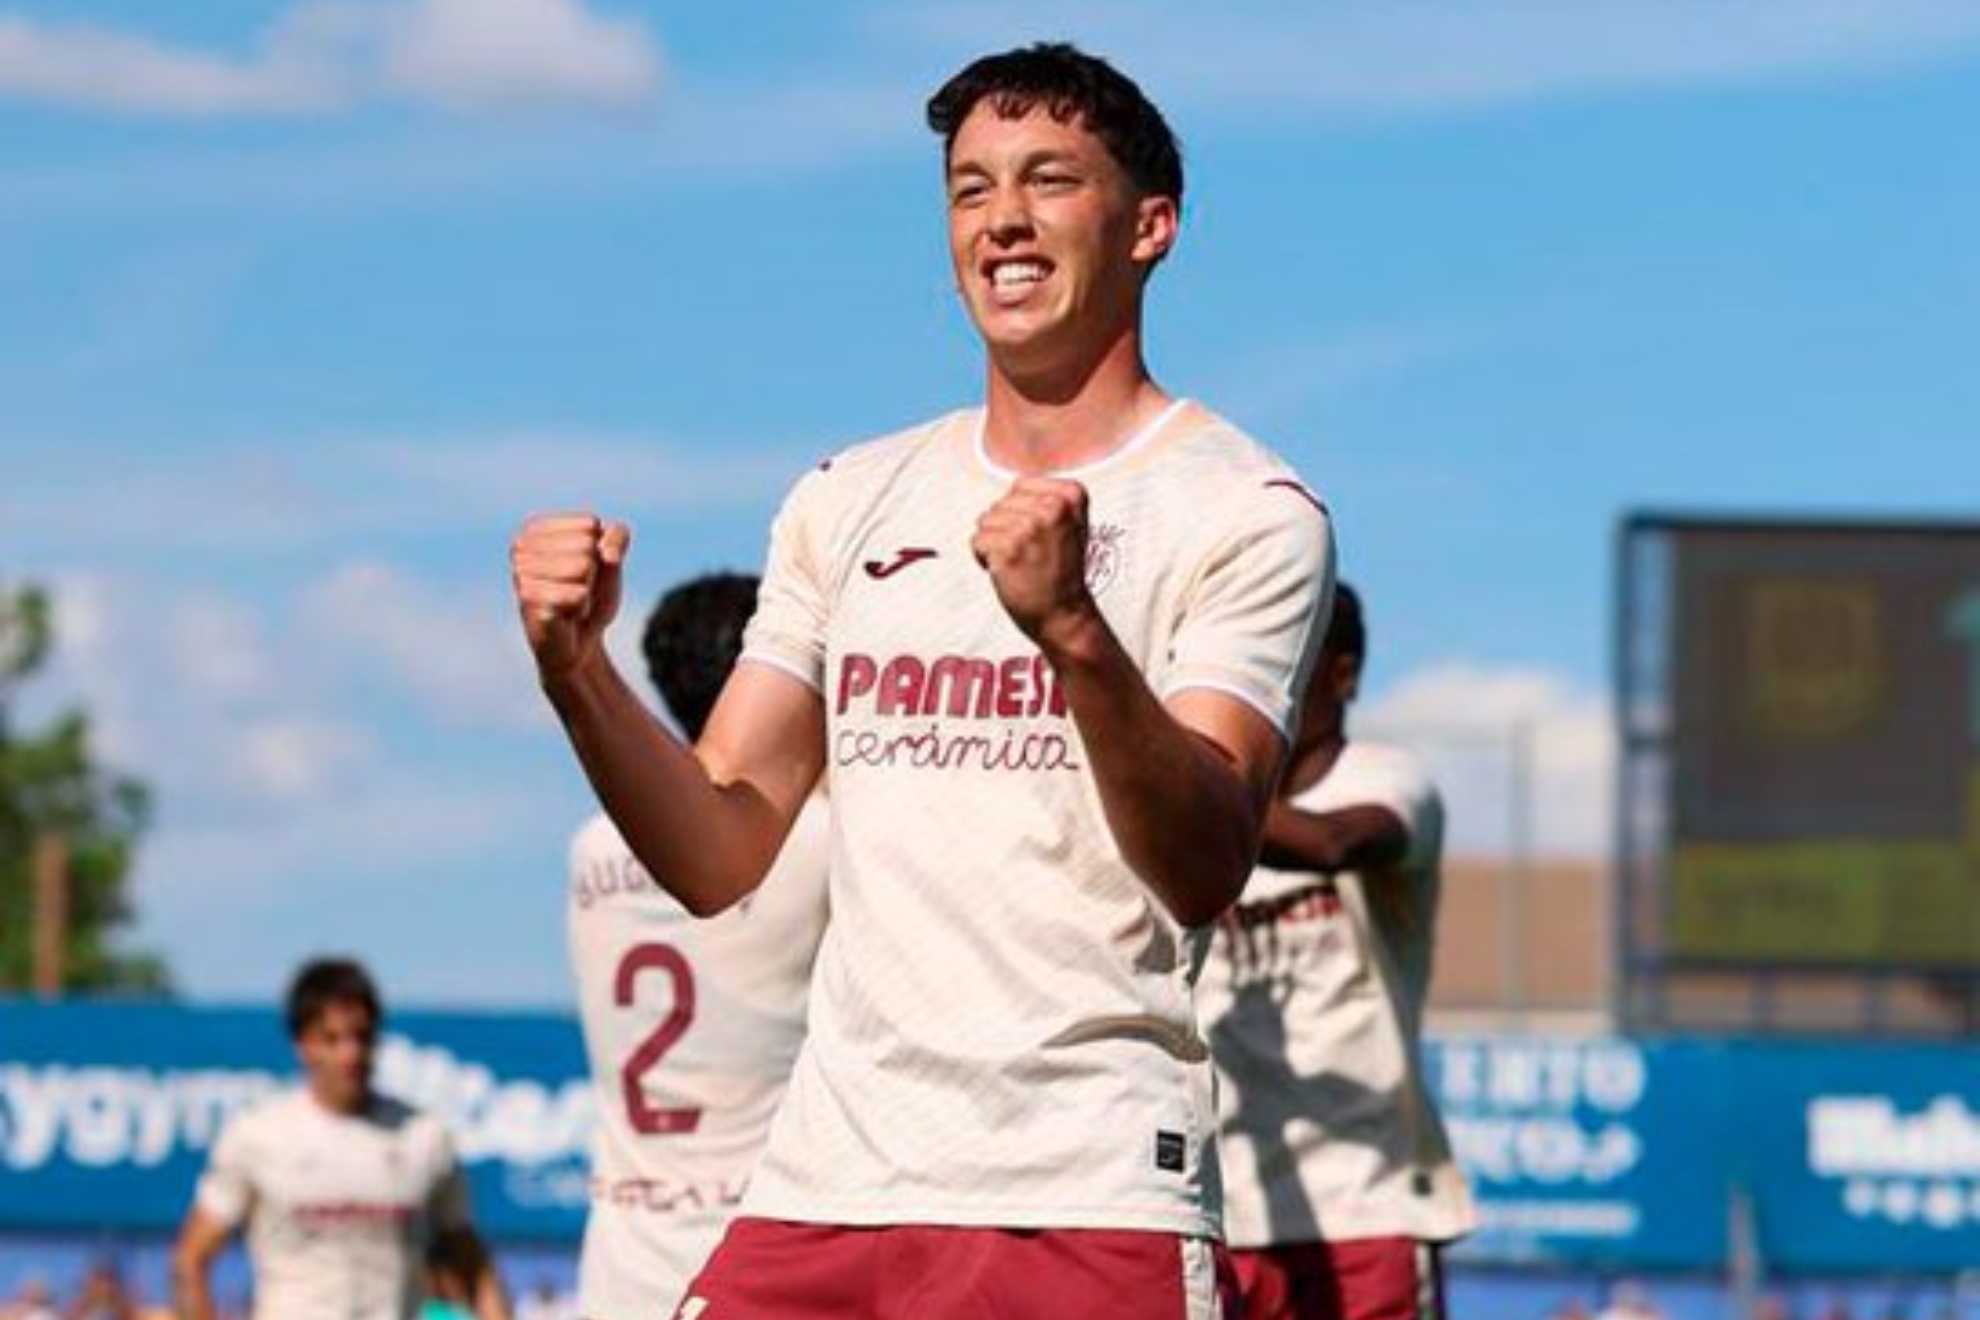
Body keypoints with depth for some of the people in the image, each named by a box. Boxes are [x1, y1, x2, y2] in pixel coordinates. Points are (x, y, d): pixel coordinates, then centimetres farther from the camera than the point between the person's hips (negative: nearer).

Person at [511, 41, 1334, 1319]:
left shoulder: (1246, 512, -2)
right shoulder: (849, 501, 15)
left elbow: (1206, 872, -15)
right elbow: (719, 856, 13)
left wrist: (1074, 632, -31)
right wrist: (579, 671, -4)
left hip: (1094, 1205, -4)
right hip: (824, 1185, 5)